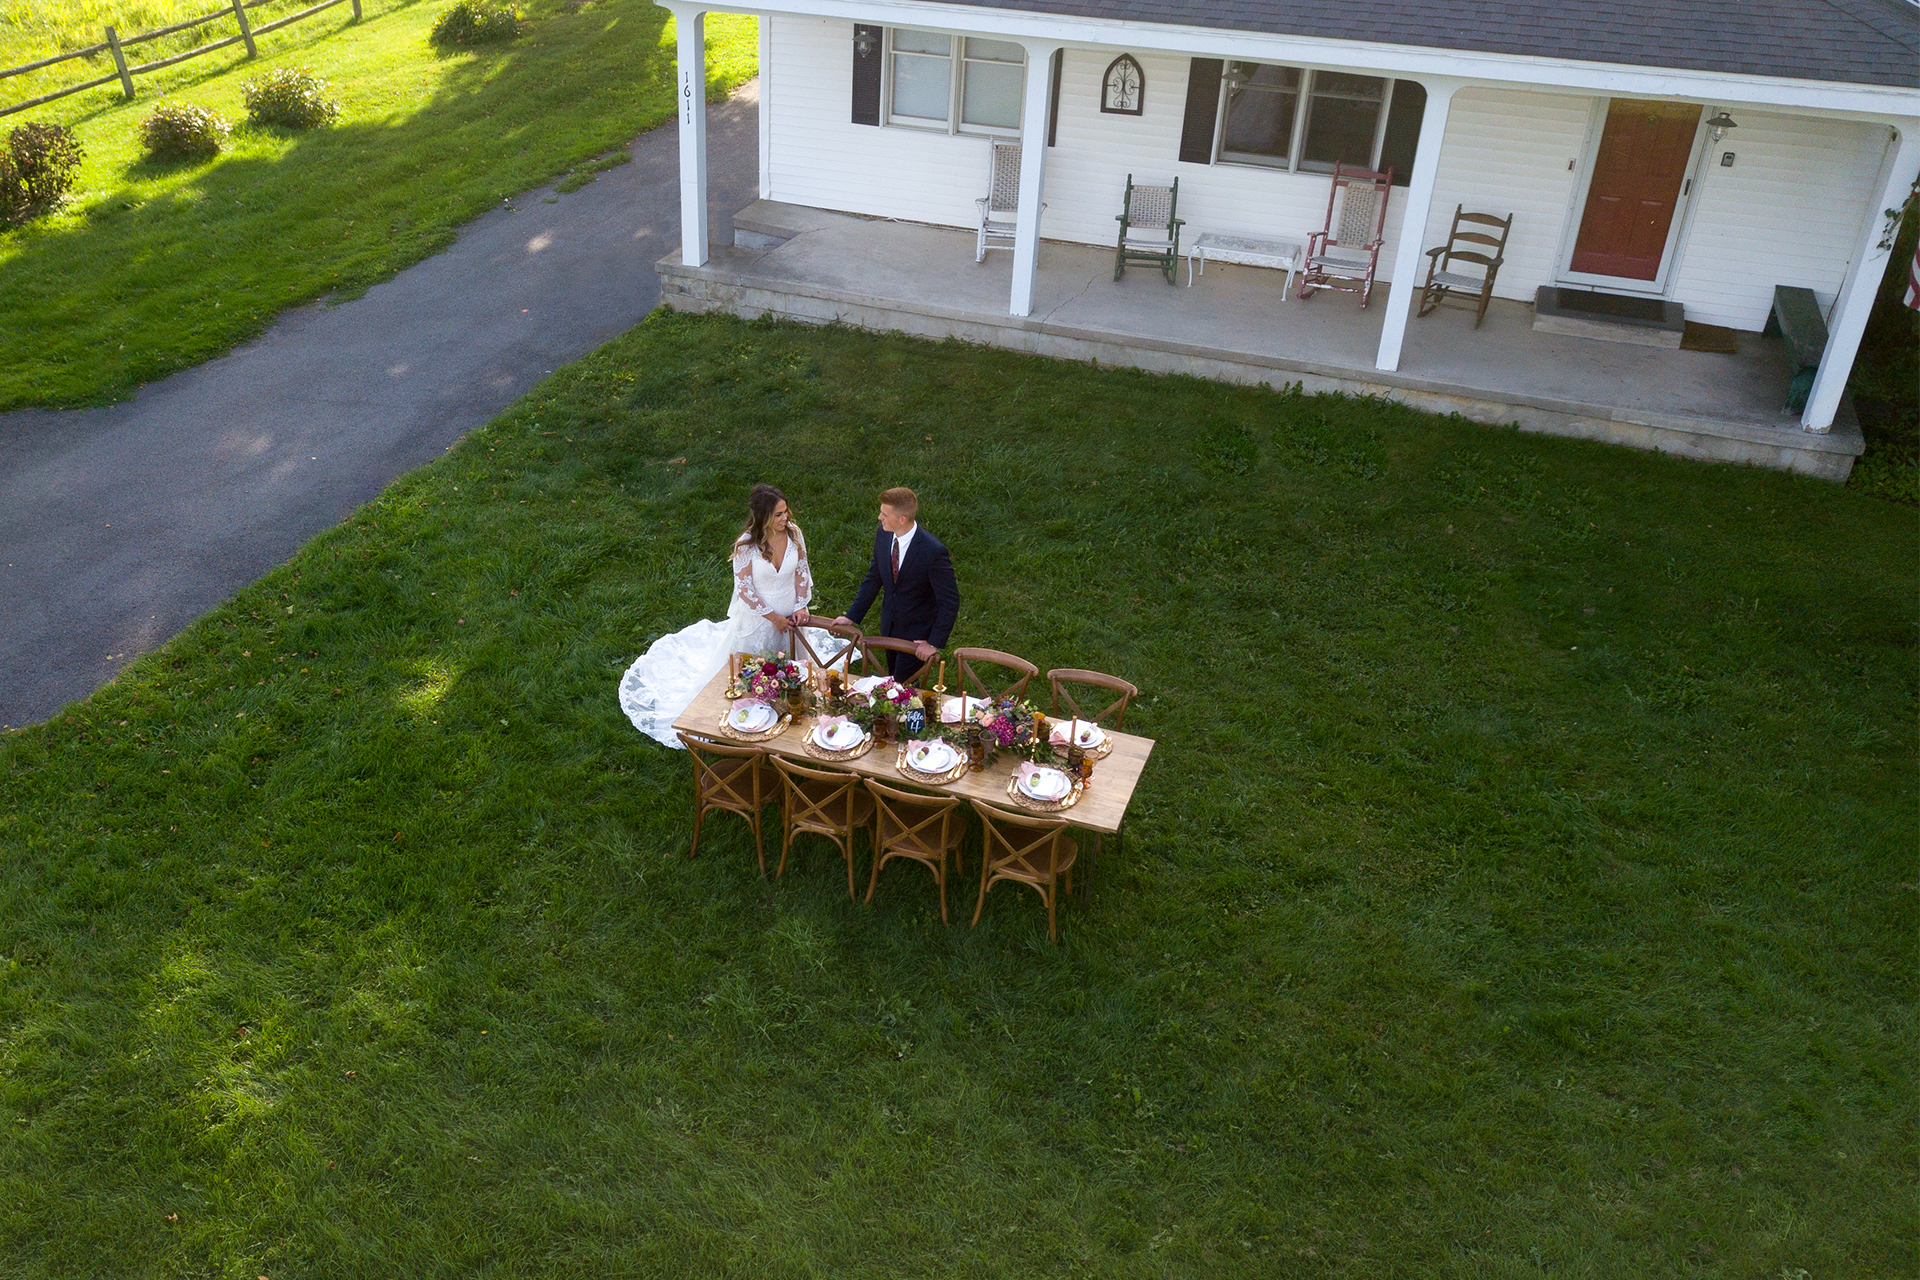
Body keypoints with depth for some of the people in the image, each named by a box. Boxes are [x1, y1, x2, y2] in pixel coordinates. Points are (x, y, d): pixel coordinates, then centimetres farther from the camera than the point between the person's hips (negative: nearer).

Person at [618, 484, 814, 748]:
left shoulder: (794, 533, -14)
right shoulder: (747, 545, -26)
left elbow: (802, 571, 0)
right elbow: (744, 589, -19)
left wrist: (801, 606, -11)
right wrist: (774, 617, -17)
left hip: (789, 612, 4)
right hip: (757, 615, -4)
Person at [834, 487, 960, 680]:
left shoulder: (934, 551, -30)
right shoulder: (883, 535, -10)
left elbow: (950, 602, -21)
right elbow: (874, 578, 6)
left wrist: (935, 643, -19)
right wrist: (852, 616, 4)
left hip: (917, 635, -6)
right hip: (890, 628, 6)